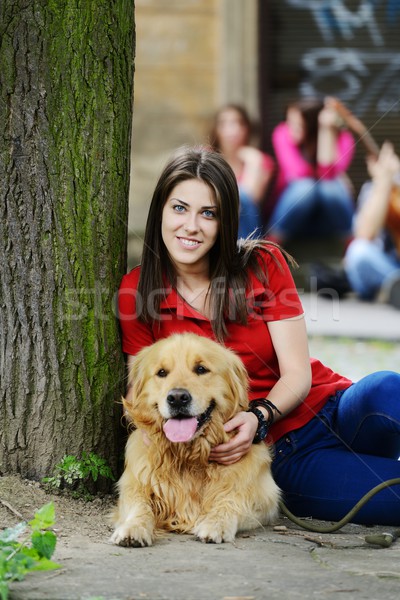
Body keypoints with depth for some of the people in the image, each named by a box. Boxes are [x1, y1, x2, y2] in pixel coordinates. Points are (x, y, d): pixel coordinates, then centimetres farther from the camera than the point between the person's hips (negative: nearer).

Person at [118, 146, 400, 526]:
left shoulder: (262, 264, 1)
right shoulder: (135, 293, 0)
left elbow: (298, 374, -3)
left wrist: (258, 418, -24)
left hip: (332, 410, 2)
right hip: (278, 457, -2)